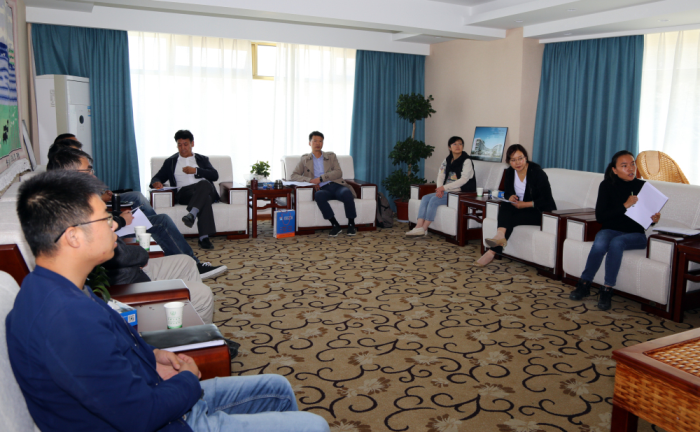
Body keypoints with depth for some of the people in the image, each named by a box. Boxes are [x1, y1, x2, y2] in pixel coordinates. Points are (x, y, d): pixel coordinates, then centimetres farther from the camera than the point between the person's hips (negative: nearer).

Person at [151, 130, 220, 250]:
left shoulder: (202, 159, 28)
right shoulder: (170, 162, 28)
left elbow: (214, 175, 11)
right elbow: (157, 178, 19)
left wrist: (195, 171, -2)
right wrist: (156, 182, -7)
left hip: (205, 190, 1)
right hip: (183, 193, -1)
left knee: (204, 183, -39)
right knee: (204, 198, -39)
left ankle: (191, 215, -53)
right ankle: (204, 237, -49)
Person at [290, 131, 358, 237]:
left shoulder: (331, 156, 21)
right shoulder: (305, 159, 20)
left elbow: (338, 173, 5)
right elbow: (294, 176, 10)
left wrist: (320, 178, -9)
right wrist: (310, 180, -9)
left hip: (336, 185, 1)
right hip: (322, 189, -1)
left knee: (347, 193, -35)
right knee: (319, 195, -38)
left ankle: (351, 224, -22)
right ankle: (335, 225, -30)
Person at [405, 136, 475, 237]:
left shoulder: (467, 161, -9)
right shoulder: (447, 160, 13)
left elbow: (463, 179, -19)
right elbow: (440, 176, 7)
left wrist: (444, 187, -23)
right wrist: (440, 189, -14)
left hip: (461, 193, -8)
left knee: (434, 200, -25)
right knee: (425, 198, -13)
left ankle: (424, 229, -18)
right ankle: (418, 227, -23)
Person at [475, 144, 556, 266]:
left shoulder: (537, 172, -15)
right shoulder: (510, 172, 4)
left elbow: (546, 200, -16)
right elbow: (508, 192, 16)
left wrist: (525, 204, -22)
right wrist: (510, 197, -9)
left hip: (542, 212, -5)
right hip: (521, 208, 6)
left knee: (510, 219, -29)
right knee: (504, 207, -28)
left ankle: (493, 251, -37)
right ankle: (500, 236, -53)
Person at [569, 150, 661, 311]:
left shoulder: (643, 187, -1)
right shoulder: (607, 185, -2)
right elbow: (600, 216, -10)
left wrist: (654, 220, -15)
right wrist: (624, 206, -21)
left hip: (635, 234, 0)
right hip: (611, 230, 0)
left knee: (616, 242, -34)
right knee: (600, 244, -33)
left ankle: (607, 290, -26)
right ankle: (584, 284, -15)